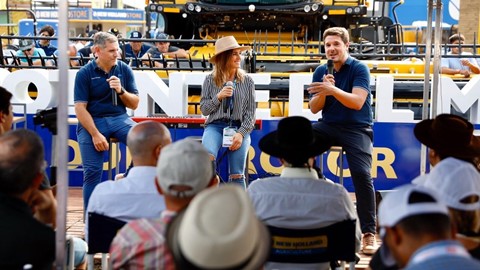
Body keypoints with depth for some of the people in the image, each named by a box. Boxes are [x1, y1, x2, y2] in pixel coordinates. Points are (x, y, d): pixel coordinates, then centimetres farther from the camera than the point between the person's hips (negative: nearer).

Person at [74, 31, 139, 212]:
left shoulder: (124, 70, 5)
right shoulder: (85, 73, -2)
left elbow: (134, 104, 7)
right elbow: (80, 108, -7)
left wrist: (121, 91, -13)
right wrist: (95, 135, -15)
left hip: (119, 118, 2)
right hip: (92, 121, -2)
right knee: (92, 171, -11)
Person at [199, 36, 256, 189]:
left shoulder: (247, 81, 9)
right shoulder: (210, 80, 9)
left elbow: (250, 112, 5)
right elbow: (204, 110, 9)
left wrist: (241, 133, -10)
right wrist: (218, 97, -9)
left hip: (240, 127, 1)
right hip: (215, 126, 0)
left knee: (237, 175, -12)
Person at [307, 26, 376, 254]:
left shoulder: (359, 68, -7)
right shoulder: (321, 71, 7)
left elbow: (357, 102, -21)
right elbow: (314, 108, 3)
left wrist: (333, 90, -35)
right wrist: (323, 91, -17)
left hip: (357, 129, -5)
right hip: (328, 126, 5)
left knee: (361, 174, -22)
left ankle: (369, 232, -12)